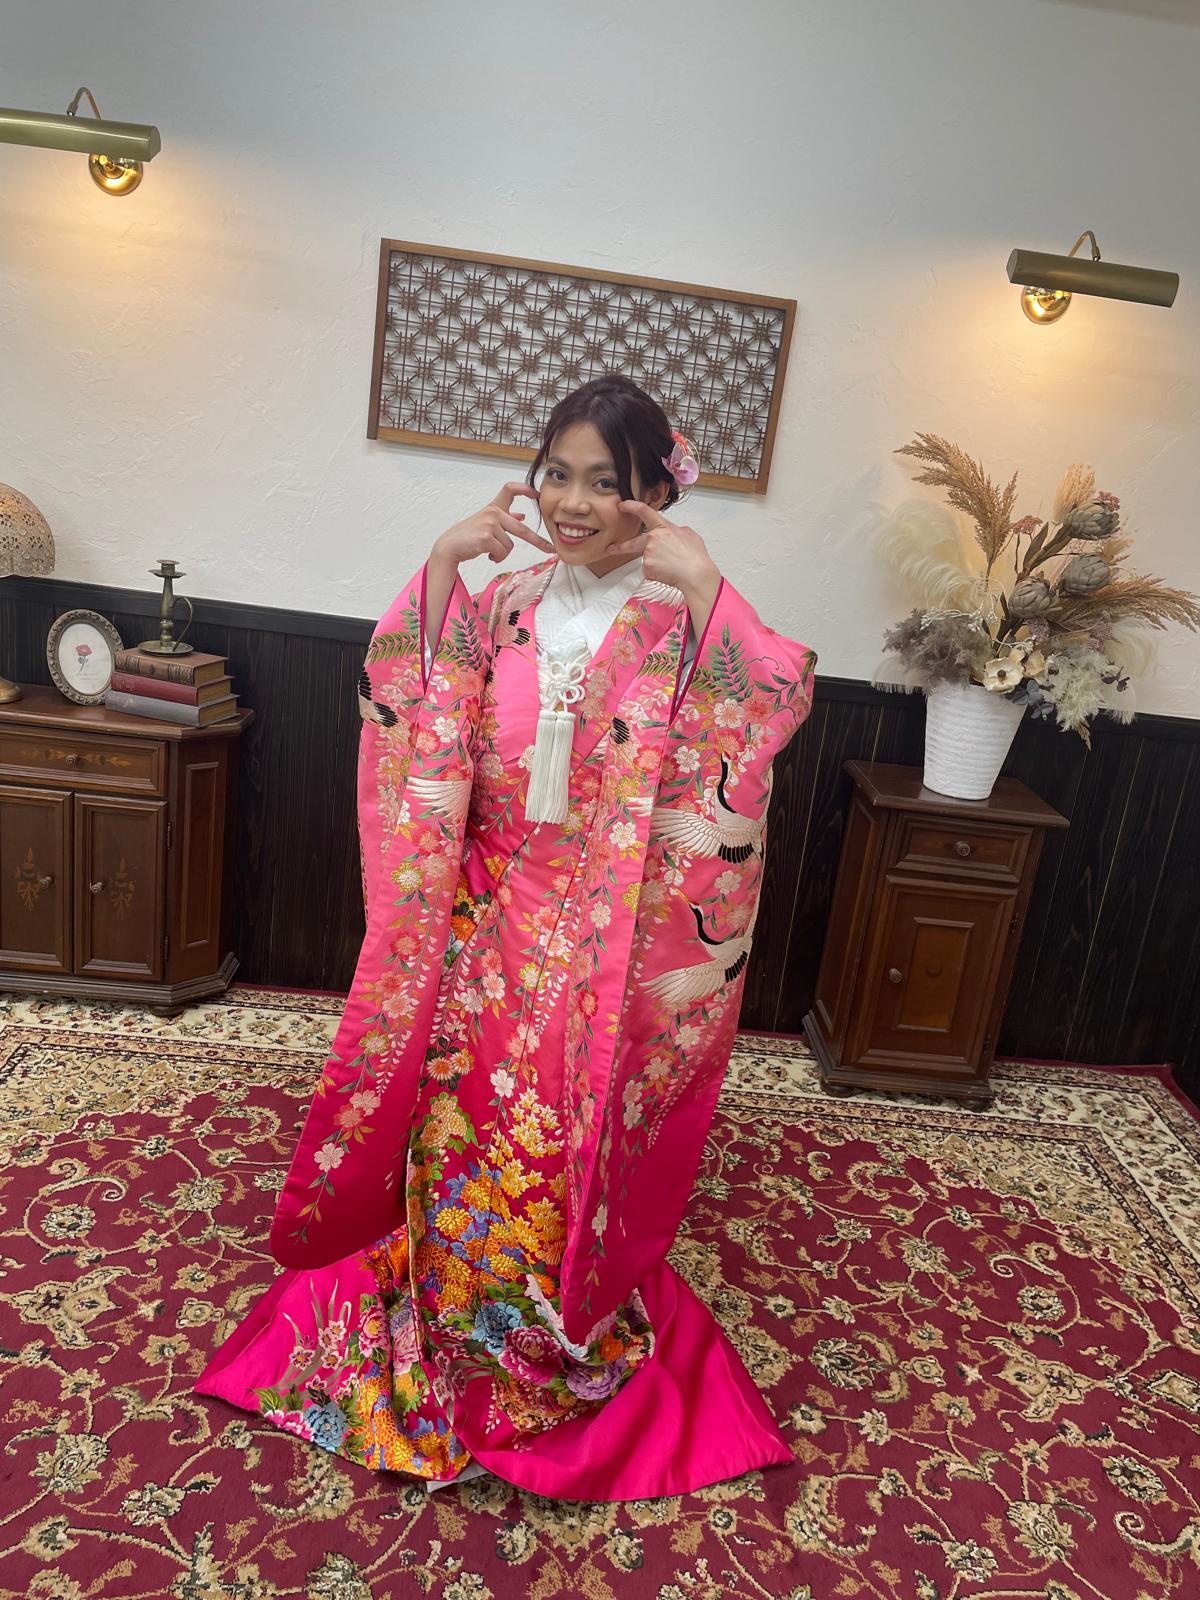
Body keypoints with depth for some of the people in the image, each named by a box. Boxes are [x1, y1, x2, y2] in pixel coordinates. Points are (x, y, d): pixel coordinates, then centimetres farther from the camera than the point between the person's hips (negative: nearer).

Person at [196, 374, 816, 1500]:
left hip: (607, 950, -3)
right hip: (490, 931, 4)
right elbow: (412, 716, -4)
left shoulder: (682, 620, -8)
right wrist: (440, 570, -11)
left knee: (570, 1145, 10)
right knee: (462, 1132, 14)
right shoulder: (504, 602, 4)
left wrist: (704, 583, -29)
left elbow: (775, 708, -23)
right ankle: (455, 1343, 42)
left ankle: (559, 1348, 40)